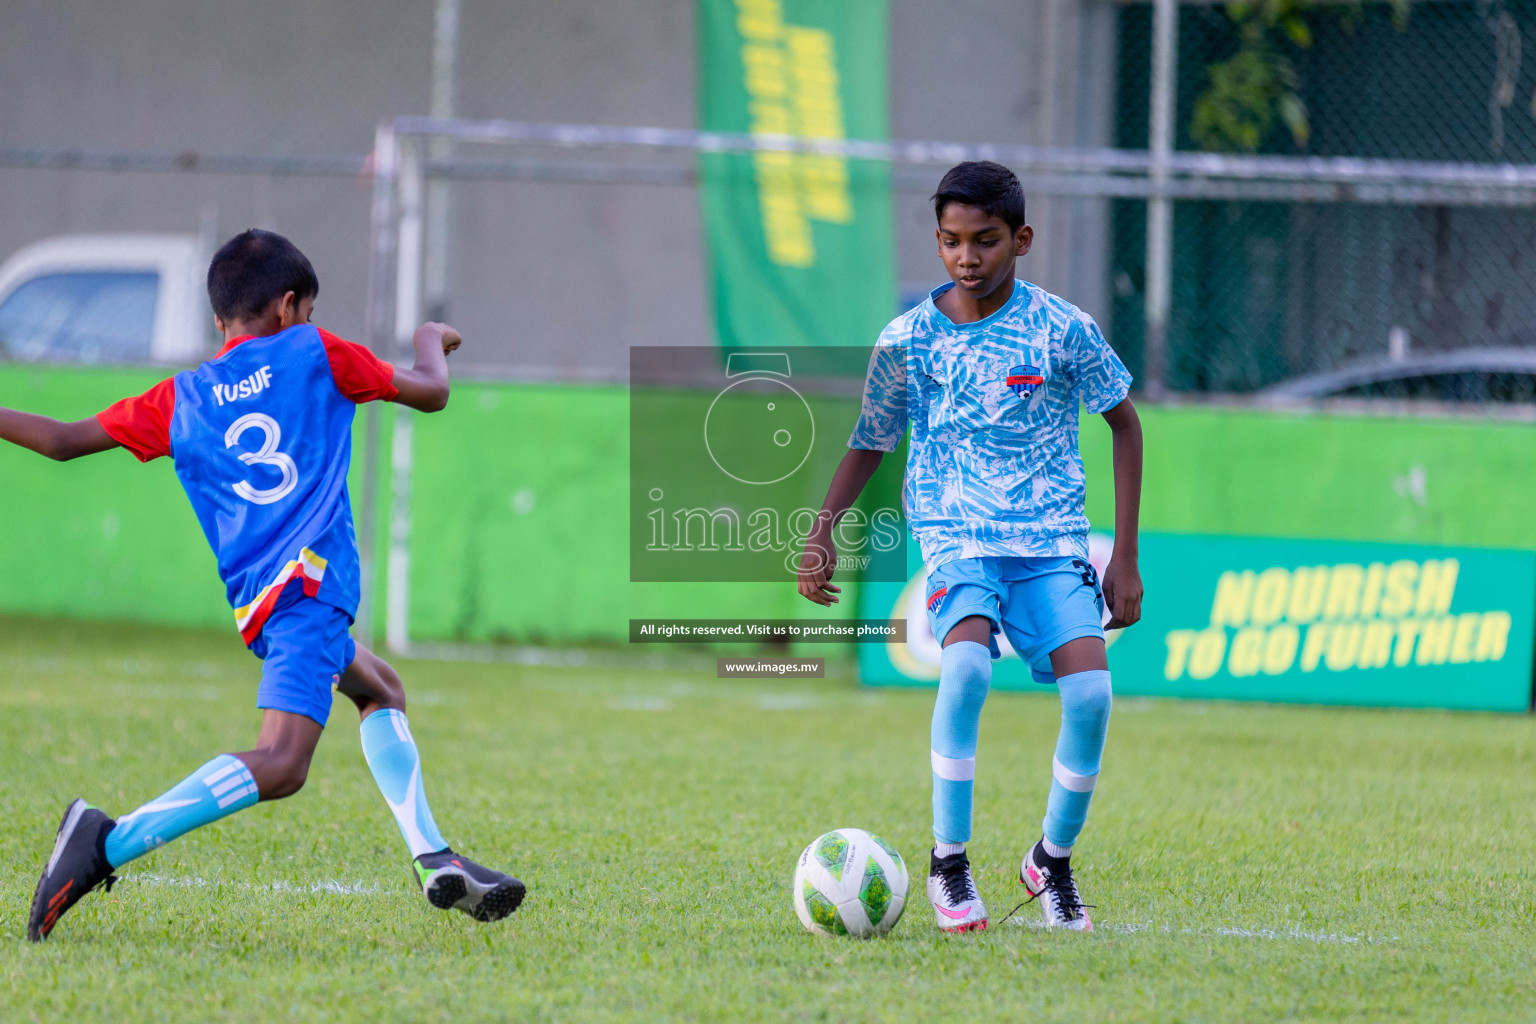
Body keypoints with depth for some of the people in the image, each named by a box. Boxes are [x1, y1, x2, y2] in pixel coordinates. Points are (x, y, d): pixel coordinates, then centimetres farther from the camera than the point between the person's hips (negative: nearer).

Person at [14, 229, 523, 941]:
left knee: (381, 691, 30)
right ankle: (110, 844, -32)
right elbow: (431, 392, 18)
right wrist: (432, 342, 39)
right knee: (280, 765, -21)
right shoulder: (311, 354, 8)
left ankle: (435, 861, 21)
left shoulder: (180, 400, 17)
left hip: (253, 602, 7)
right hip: (308, 580, -7)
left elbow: (66, 440, 17)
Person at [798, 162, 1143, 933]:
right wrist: (822, 535, 6)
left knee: (1089, 688, -21)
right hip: (956, 535, 0)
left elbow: (1125, 424, 9)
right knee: (967, 663, -31)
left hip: (1051, 537, 1)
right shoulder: (908, 340, 0)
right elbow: (870, 442, 16)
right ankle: (948, 861, -18)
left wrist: (1125, 558, 7)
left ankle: (1053, 859, 5)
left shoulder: (1064, 330, -3)